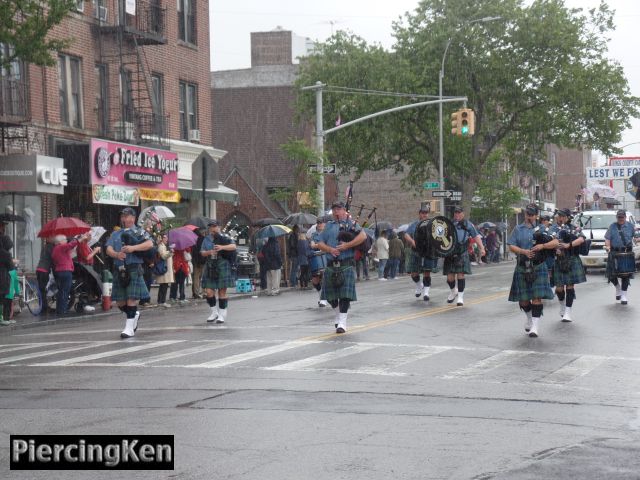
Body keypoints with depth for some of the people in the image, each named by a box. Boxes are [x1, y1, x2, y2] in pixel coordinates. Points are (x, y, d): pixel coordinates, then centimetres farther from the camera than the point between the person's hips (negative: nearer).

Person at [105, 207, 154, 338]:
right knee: (119, 301, 6)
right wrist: (116, 254, -16)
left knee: (132, 298, -8)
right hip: (119, 269, 5)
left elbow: (150, 244, -10)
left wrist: (133, 248, -21)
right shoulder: (115, 234, 18)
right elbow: (108, 249, 7)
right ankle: (134, 314, 33)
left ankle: (129, 327, -3)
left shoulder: (139, 232, 6)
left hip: (134, 269, -5)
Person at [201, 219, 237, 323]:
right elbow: (202, 252, 8)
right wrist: (208, 252, -14)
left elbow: (233, 246, -11)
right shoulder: (206, 239, 14)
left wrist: (222, 247, -26)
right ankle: (214, 312, 15)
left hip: (222, 267, -3)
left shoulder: (224, 238, 2)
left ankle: (222, 314, 7)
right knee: (209, 291, -3)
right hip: (210, 267, 3)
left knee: (222, 291, -1)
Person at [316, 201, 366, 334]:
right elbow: (320, 243, 12)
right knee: (331, 295, 9)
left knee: (345, 295, -8)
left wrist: (347, 245, -18)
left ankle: (342, 322, -5)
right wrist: (330, 249, -8)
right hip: (331, 266, 4)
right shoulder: (329, 226, 17)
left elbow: (363, 236, -11)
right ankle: (339, 314, 34)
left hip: (346, 266, -4)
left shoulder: (351, 224, 5)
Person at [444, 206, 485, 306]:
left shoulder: (468, 225, 8)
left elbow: (476, 236, 2)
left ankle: (460, 296, 1)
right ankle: (453, 291, 30)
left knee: (460, 275, -8)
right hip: (450, 254, 2)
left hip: (462, 254, -2)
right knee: (450, 277, 1)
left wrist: (481, 248, -10)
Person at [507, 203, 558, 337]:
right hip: (522, 268, 2)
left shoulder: (541, 229, 7)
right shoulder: (518, 229, 9)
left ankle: (535, 326, -7)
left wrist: (542, 246, -16)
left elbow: (555, 242, 1)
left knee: (537, 297, -9)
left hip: (538, 267, -2)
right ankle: (529, 317, 35)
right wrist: (523, 251, -15)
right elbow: (511, 246, 1)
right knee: (523, 299, 6)